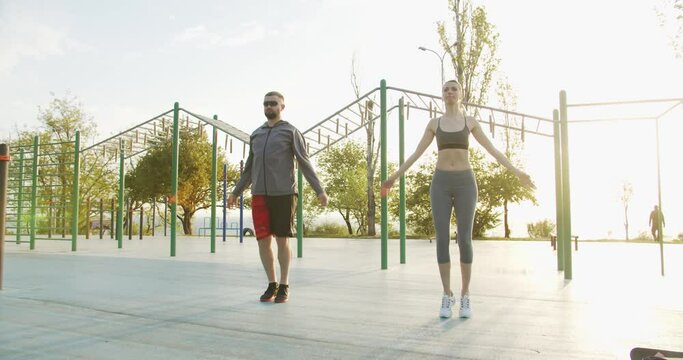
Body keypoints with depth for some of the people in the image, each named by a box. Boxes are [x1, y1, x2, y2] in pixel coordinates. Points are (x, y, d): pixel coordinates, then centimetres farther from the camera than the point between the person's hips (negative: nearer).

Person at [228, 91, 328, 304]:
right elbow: (249, 168, 24)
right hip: (259, 195, 4)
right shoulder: (256, 134, 17)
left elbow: (305, 163, -1)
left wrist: (320, 191, -9)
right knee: (263, 241, 2)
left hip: (284, 194, -4)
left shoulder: (291, 132, 4)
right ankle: (271, 285, 18)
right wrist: (236, 192, 24)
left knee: (282, 240, 1)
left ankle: (284, 286, 15)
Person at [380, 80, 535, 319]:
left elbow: (493, 150, 10)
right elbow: (416, 153, 12)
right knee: (442, 240, -6)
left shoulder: (470, 122, 11)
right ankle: (447, 297, 5)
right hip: (441, 183, 1)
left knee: (464, 240, -5)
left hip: (465, 183, -1)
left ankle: (465, 296, 8)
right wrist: (394, 177, 7)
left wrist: (517, 173, 3)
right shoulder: (434, 123, 12)